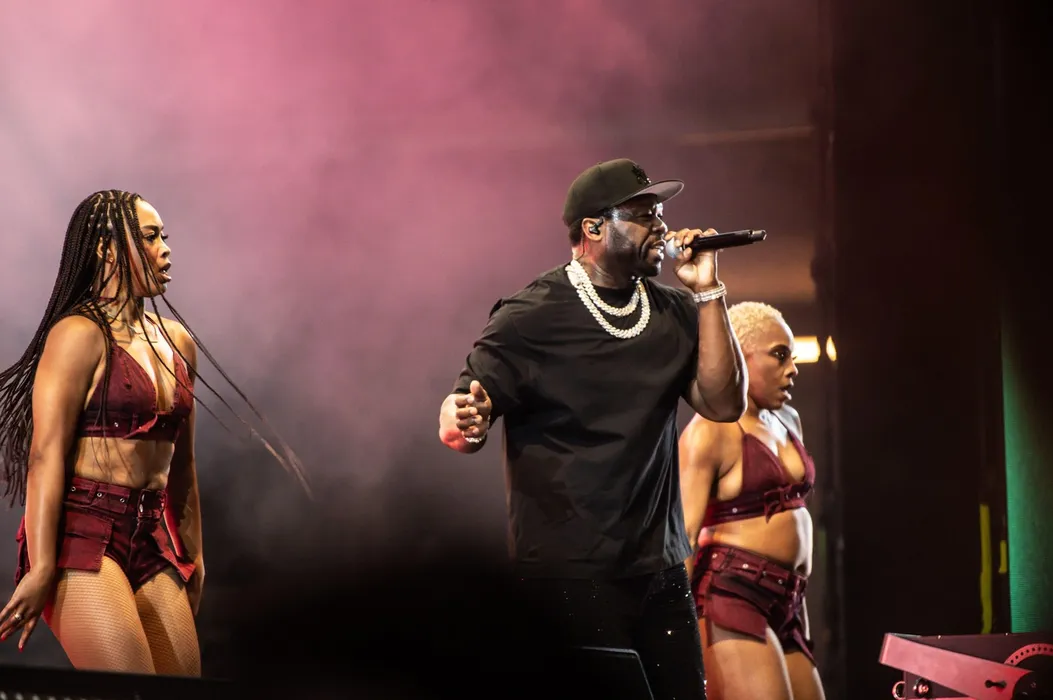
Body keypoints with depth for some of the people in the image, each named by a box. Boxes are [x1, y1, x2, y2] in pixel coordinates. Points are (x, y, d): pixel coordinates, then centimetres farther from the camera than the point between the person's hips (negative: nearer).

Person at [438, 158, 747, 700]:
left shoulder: (674, 313, 11)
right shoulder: (530, 318, -7)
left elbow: (723, 403, 1)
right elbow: (466, 416, -9)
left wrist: (707, 292, -3)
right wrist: (462, 420, -34)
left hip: (660, 571, 6)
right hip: (568, 574, -5)